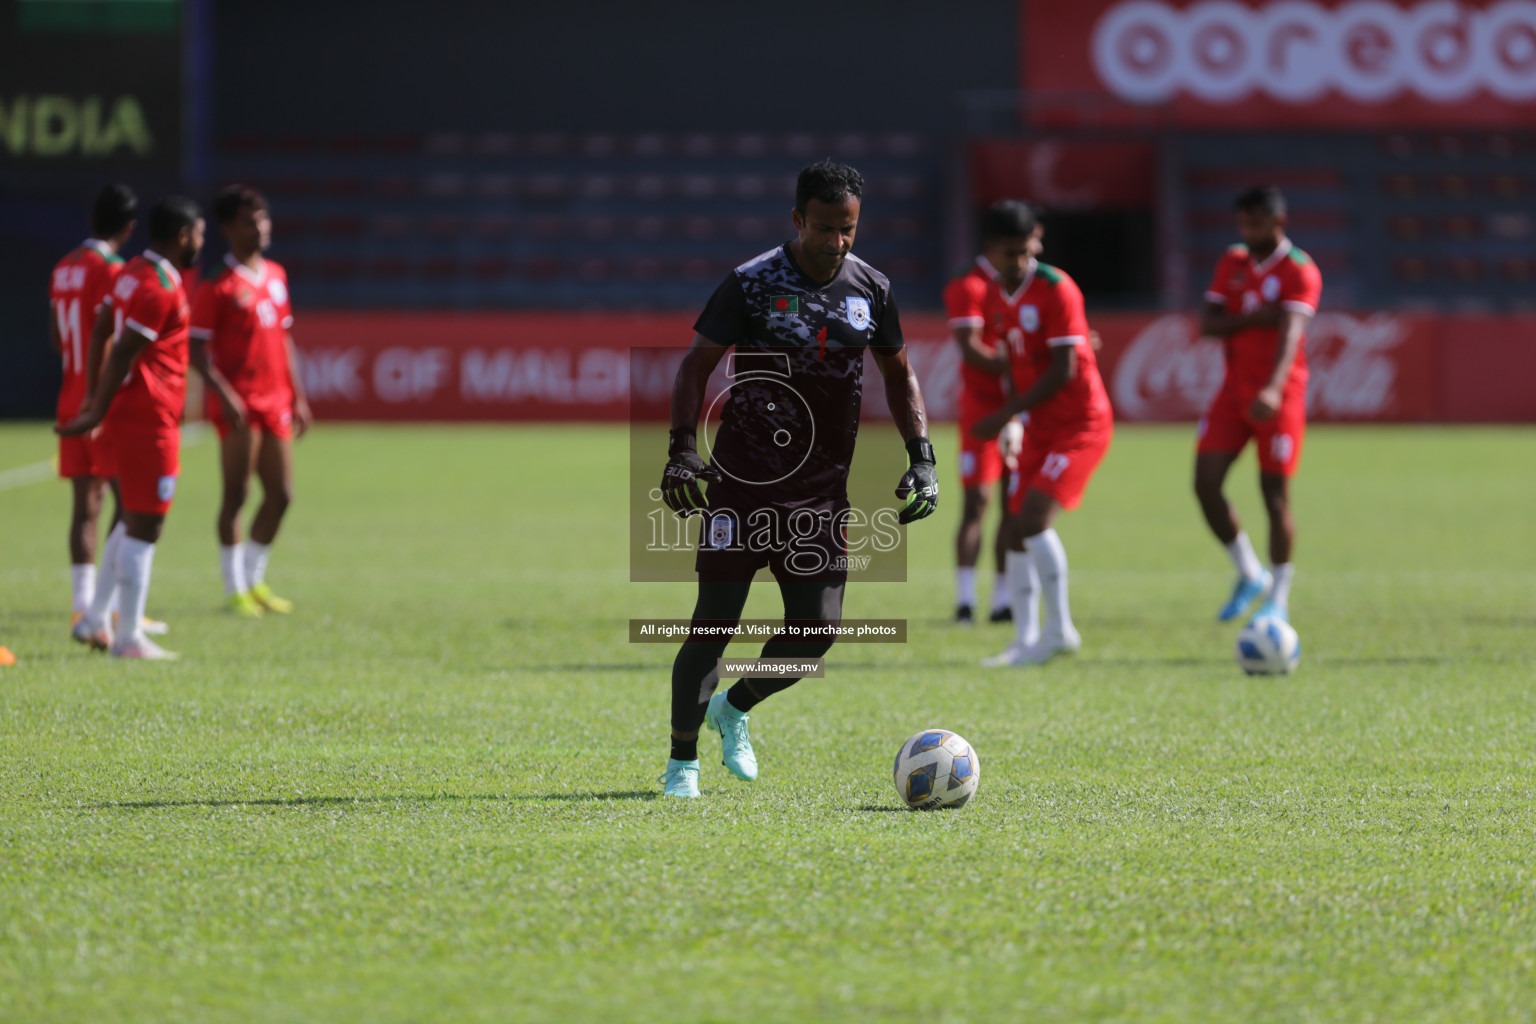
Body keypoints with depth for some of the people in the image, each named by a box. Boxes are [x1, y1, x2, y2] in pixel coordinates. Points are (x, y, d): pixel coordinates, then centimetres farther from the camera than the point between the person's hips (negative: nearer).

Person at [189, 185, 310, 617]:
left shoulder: (275, 275, 13)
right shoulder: (219, 286, -8)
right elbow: (197, 349, -10)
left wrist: (297, 396, 17)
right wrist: (224, 394, -21)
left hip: (276, 401, 7)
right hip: (239, 403, -7)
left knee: (280, 495, 8)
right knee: (236, 495, -4)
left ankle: (254, 580, 21)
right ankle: (234, 589, 4)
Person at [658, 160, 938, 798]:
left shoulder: (871, 290, 5)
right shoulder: (752, 284, -7)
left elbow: (898, 374, 19)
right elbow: (696, 365, -4)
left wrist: (921, 458, 9)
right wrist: (682, 450, -17)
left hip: (822, 492, 4)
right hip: (741, 482, -4)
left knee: (817, 628, -4)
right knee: (715, 620, -7)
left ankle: (734, 710, 24)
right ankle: (682, 763, 7)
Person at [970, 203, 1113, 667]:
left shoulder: (1056, 289, -16)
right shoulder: (1004, 296, 8)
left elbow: (1062, 371, -19)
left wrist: (1005, 416, -18)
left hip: (1080, 425, -8)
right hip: (1040, 430, 8)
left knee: (1033, 519, -20)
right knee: (1016, 530, 5)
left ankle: (1060, 629, -9)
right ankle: (1026, 640, 13)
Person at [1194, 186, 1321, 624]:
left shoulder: (1300, 271, -10)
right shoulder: (1231, 264, 9)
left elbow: (1291, 329, -25)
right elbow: (1208, 324, 2)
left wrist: (1273, 389, -39)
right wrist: (1251, 319, -17)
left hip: (1279, 399, -5)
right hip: (1234, 389, 5)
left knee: (1275, 495, -4)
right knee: (1205, 484, -5)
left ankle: (1278, 597, 8)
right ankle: (1249, 574, 13)